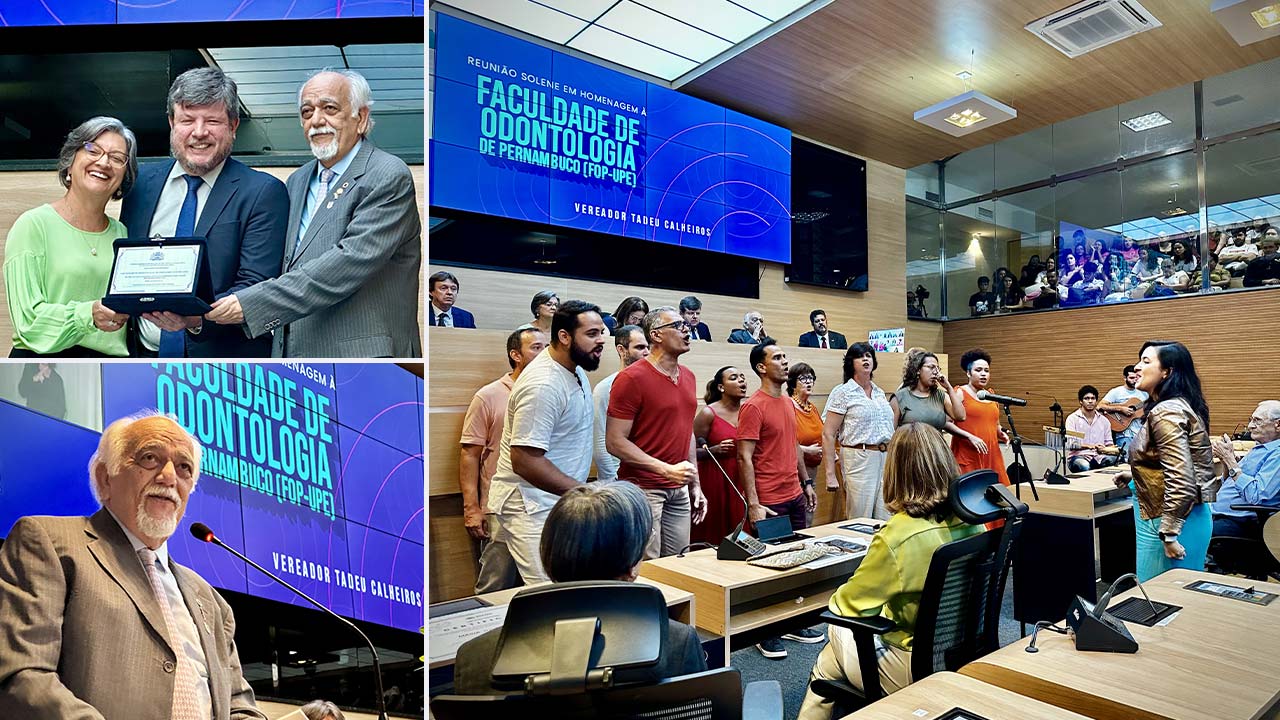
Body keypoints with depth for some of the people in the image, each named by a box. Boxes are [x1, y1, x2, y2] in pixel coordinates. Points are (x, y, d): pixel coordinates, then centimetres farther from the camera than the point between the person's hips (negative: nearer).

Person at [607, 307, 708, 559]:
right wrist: (667, 469, -20)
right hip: (643, 488, -7)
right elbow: (614, 442, -15)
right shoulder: (632, 378, -13)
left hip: (679, 490, 7)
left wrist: (695, 485, 16)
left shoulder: (689, 377, 11)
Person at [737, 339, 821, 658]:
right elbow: (745, 458, -18)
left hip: (795, 497, 8)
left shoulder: (788, 402, 11)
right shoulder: (753, 406, -15)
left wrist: (806, 482, 18)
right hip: (770, 502, -8)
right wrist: (753, 505, -21)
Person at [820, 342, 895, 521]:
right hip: (858, 459, -6)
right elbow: (828, 435, -10)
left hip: (886, 459, 6)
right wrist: (830, 476, -16)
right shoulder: (842, 392, -4)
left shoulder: (880, 392, 15)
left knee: (887, 521, 6)